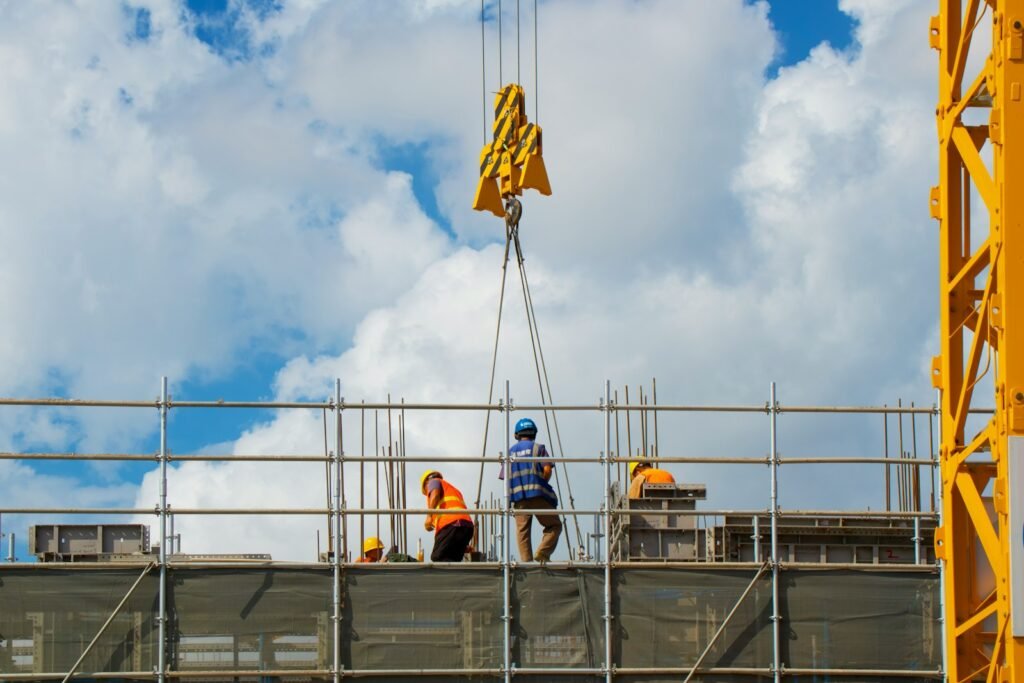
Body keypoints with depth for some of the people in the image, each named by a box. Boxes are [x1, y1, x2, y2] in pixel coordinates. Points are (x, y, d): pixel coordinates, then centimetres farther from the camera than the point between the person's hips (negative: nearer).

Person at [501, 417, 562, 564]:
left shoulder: (510, 452, 17)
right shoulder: (538, 448, 4)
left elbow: (505, 477, 11)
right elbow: (547, 470, -6)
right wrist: (542, 483, 11)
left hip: (518, 497, 4)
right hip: (538, 495, -4)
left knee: (522, 531, 3)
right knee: (554, 525, 4)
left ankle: (526, 561, -5)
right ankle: (542, 553, -14)